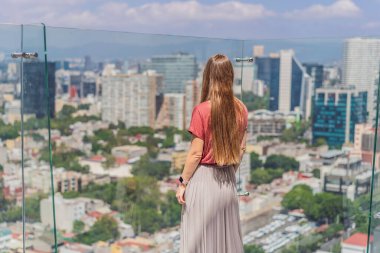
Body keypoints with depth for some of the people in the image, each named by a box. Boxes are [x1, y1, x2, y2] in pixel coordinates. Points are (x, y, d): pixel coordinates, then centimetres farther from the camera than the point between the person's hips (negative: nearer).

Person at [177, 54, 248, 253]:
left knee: (199, 237, 5)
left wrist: (182, 182, -4)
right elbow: (241, 149, 8)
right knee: (226, 235, 16)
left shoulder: (202, 110, -16)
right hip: (228, 181, 5)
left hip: (204, 179, -5)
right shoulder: (241, 109, 0)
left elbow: (196, 153, -14)